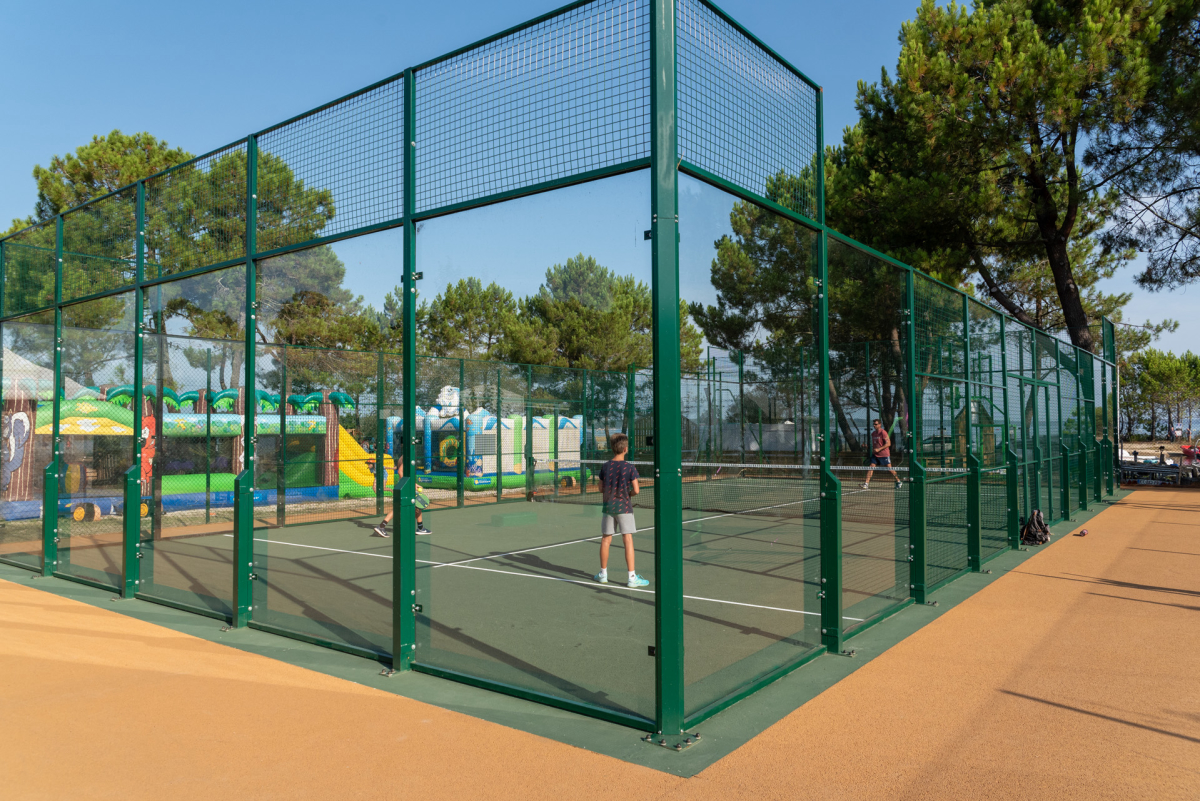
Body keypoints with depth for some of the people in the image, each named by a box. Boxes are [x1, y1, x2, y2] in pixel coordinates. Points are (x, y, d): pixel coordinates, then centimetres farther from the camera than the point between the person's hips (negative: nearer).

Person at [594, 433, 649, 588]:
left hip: (608, 507, 4)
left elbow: (601, 489, 6)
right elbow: (636, 490, -11)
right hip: (624, 507, -4)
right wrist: (628, 494, 8)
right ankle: (632, 577, -3)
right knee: (628, 540, -2)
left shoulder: (605, 467, 1)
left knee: (606, 539, 12)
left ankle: (603, 574, 24)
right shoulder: (630, 468, -10)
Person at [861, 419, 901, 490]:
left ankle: (898, 481, 20)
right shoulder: (873, 433, 10)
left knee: (889, 469, 1)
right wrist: (873, 450, 8)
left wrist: (879, 449, -22)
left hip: (884, 455, -6)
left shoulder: (883, 433, -13)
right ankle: (866, 483, -9)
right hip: (875, 454, 6)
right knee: (871, 467, -5)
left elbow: (888, 443, -18)